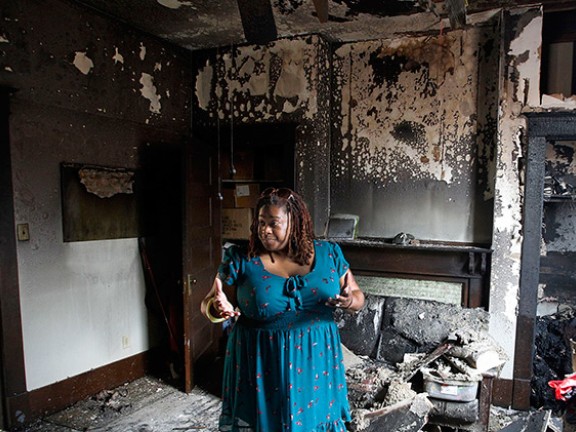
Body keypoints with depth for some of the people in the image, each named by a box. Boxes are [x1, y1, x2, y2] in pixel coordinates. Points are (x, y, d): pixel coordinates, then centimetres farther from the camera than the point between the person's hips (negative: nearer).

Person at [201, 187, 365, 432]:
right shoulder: (241, 259, -9)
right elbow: (207, 304, -4)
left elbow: (358, 296, 4)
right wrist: (218, 308, -27)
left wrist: (349, 301, -19)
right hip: (261, 366, -1)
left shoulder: (328, 254, -3)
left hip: (315, 363, 2)